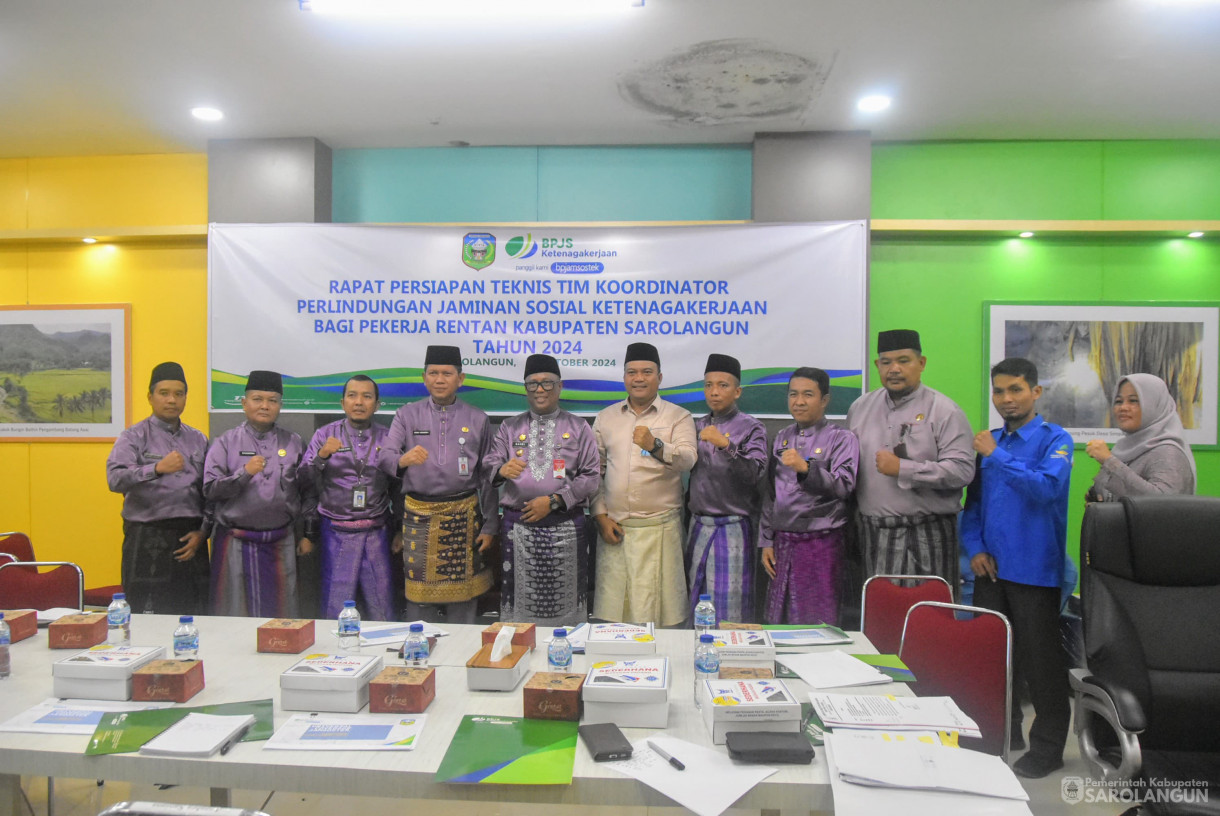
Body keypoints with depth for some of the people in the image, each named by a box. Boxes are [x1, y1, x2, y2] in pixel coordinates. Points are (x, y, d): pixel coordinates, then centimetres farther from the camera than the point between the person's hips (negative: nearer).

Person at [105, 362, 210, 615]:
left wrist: (203, 532, 1)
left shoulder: (198, 440, 15)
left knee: (193, 618, 3)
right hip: (148, 541, -3)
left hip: (190, 540, 3)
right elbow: (115, 479, -14)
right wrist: (156, 468, -29)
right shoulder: (135, 437, 3)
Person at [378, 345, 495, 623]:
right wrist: (402, 460, -30)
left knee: (463, 595, 5)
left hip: (464, 516, 0)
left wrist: (490, 527, 3)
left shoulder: (478, 420, 7)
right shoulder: (407, 415, 7)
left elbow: (487, 476, 7)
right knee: (419, 592, 4)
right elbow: (384, 457, -5)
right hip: (418, 515, 0)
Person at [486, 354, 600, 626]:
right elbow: (489, 465, 7)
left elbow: (591, 476, 2)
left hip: (565, 528, -1)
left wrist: (554, 501, -9)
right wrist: (502, 470, -18)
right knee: (519, 601, 1)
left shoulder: (578, 428, 9)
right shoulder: (509, 427, 15)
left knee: (564, 602, 0)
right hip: (518, 527, 1)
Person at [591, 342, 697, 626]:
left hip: (660, 528, -2)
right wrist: (600, 515, 3)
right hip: (614, 526, 3)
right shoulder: (606, 418, 13)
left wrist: (656, 446, -32)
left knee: (658, 608, -2)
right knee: (612, 607, 4)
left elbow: (688, 459, -13)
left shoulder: (678, 416, 4)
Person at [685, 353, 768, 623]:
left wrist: (726, 445, -28)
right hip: (698, 525, 5)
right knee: (695, 606, 9)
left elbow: (754, 474, -18)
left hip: (733, 527, -5)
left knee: (730, 609, -2)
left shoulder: (750, 428, -4)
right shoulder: (698, 426, 13)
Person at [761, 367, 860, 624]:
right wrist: (767, 541, 11)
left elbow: (843, 487, -16)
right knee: (778, 622, 9)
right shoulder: (782, 438, 14)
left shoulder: (842, 438, -2)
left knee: (817, 624, -1)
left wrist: (805, 468, -30)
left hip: (822, 543, -5)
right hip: (783, 541, 5)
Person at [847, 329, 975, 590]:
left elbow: (962, 470, -12)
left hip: (926, 536, -4)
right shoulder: (860, 408, 12)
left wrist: (902, 469, -15)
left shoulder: (943, 410, -3)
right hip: (872, 534, 4)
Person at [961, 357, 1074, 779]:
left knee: (1040, 661, 4)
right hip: (991, 569, 5)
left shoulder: (1055, 439, -6)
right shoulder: (989, 441, 8)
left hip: (1034, 568, -5)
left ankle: (1047, 747, 21)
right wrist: (975, 548, 0)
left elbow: (1047, 487, -24)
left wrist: (997, 456, -24)